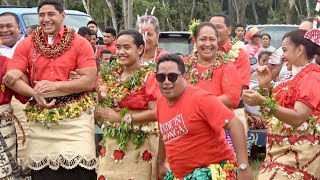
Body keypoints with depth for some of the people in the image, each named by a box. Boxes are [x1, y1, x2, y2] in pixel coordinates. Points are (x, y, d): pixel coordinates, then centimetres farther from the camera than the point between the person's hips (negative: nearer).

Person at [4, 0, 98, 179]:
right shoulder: (26, 45, 7)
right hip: (40, 117, 2)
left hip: (76, 115, -2)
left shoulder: (80, 43, 0)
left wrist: (55, 86, -16)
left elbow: (90, 81, -7)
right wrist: (35, 94, -14)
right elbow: (12, 78, 2)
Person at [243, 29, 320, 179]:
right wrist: (265, 86, 4)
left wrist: (263, 102, -28)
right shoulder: (296, 75, 16)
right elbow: (274, 109, 17)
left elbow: (298, 118, -23)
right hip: (281, 148, 9)